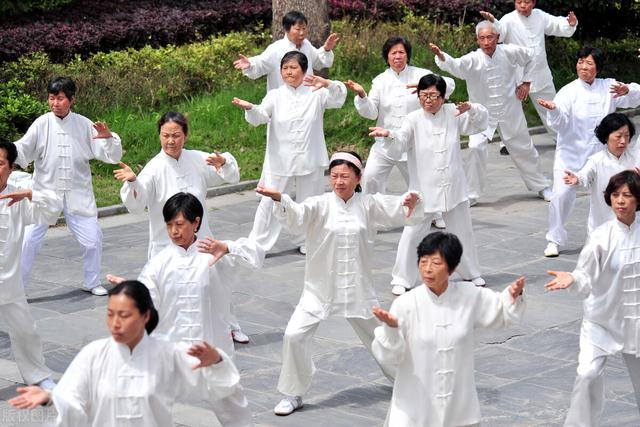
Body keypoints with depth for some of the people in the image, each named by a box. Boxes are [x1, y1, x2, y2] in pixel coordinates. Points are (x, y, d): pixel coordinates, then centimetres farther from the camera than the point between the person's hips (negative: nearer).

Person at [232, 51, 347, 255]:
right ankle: (256, 244, 7)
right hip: (280, 160, 0)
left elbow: (338, 98, -15)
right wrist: (249, 108, -38)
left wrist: (326, 84, -36)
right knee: (269, 202, 0)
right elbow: (260, 116, -14)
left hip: (309, 160, 0)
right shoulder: (275, 96, 0)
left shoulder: (316, 93, 0)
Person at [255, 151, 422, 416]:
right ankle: (293, 394, 6)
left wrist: (411, 201, -31)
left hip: (357, 289, 2)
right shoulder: (320, 205, -10)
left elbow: (398, 210, -7)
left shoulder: (368, 205, -1)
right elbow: (297, 215, -28)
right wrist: (278, 198, -48)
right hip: (320, 289, -2)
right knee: (295, 335, -12)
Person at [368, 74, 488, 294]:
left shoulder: (453, 114, 1)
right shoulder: (414, 119, -9)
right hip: (423, 188, -3)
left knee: (463, 231, 15)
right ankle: (402, 279, 5)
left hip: (453, 187, 3)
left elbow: (481, 122, 8)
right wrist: (388, 134, -48)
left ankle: (471, 272, 35)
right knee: (412, 233, -6)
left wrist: (471, 109, -14)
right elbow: (401, 140, -24)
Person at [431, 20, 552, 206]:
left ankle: (541, 186, 33)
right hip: (483, 113, -2)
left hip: (510, 111, 2)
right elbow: (455, 65, -40)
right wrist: (440, 56, -59)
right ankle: (471, 194, -4)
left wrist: (526, 82, 3)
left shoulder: (509, 52, -12)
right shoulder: (473, 60, -19)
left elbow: (530, 57, 8)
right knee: (476, 147, -19)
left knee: (523, 148, 13)